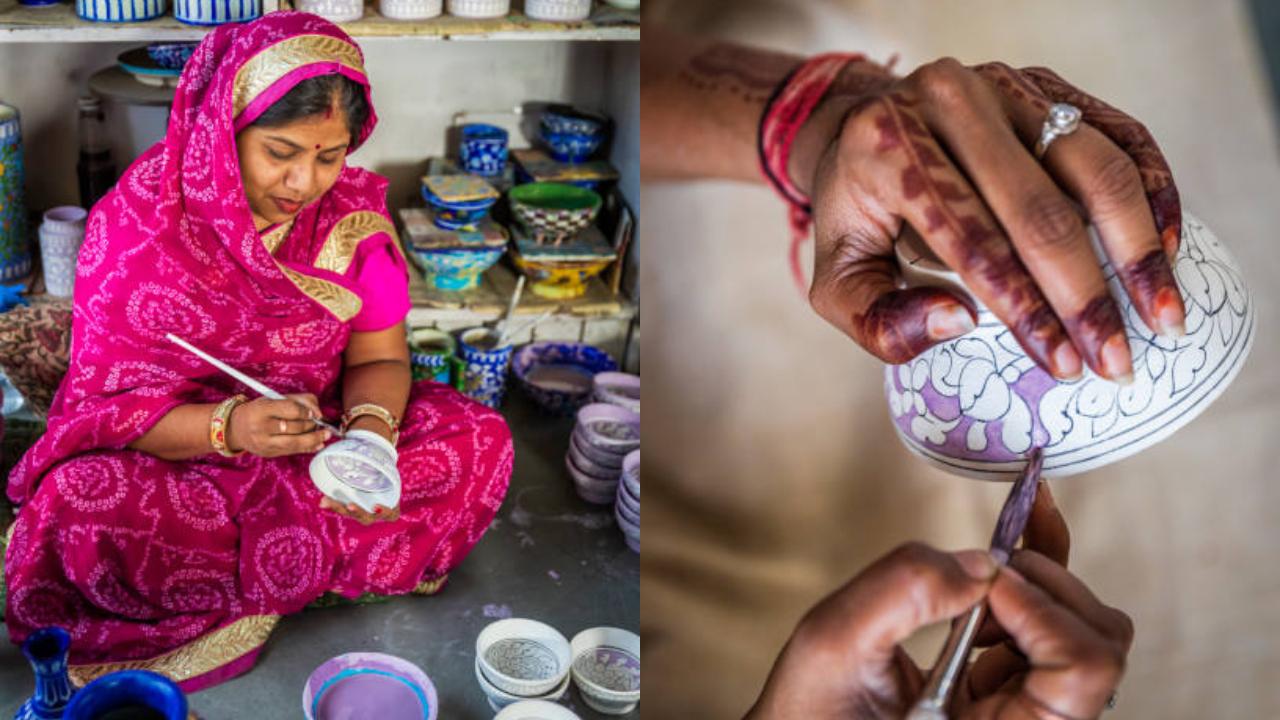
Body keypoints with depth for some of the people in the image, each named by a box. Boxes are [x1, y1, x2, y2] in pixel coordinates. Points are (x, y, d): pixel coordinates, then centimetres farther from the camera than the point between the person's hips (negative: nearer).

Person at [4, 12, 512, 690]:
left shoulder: (355, 210, -8)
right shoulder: (138, 218, -18)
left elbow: (378, 358, -3)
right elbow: (111, 402, -17)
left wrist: (371, 431, -26)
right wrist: (229, 426, -36)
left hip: (313, 452, 3)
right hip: (171, 457, -3)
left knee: (481, 442, -17)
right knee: (73, 511, -35)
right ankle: (350, 559, -17)